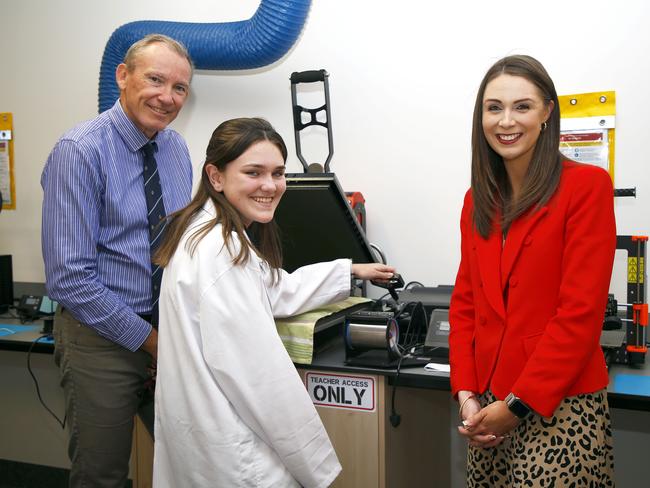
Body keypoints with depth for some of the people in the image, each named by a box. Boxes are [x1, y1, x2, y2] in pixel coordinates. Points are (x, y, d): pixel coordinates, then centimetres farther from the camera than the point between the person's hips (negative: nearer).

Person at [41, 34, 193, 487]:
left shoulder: (177, 148, 3)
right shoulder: (80, 151, -17)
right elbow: (69, 276, -21)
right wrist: (149, 338, -16)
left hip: (171, 328, 6)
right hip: (102, 336, -6)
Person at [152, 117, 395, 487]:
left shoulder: (205, 231, 7)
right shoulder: (223, 250, -25)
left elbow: (277, 291, 20)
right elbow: (260, 373, -27)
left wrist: (352, 271, 27)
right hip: (227, 452, -10)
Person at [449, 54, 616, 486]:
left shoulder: (587, 186, -10)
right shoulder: (479, 198, 9)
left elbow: (581, 311, -15)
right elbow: (466, 302, 8)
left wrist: (518, 403, -14)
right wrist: (466, 392, -2)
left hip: (560, 407, -5)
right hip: (490, 403, 6)